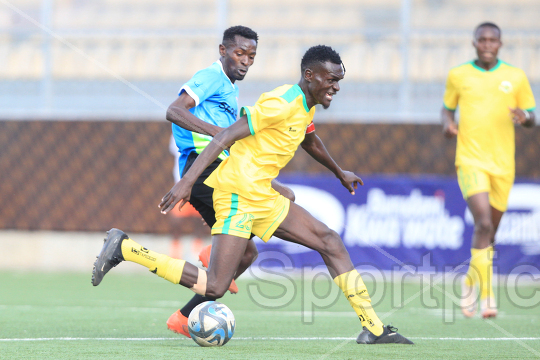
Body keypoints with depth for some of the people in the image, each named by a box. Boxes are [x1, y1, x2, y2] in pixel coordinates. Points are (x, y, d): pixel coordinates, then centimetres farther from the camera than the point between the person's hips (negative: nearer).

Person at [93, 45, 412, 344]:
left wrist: (340, 173, 52)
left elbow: (309, 141, 38)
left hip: (262, 197, 10)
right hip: (238, 194, -10)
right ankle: (125, 248, -7)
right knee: (214, 287, -16)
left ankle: (374, 329, 8)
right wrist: (187, 181, -29)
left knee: (329, 240, 5)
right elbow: (227, 136, -23)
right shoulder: (281, 103, -17)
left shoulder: (306, 107, 13)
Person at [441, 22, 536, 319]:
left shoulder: (515, 77, 5)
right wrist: (447, 122, -4)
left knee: (489, 231, 10)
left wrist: (524, 117, -14)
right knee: (484, 224, -20)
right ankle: (486, 295, -19)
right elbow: (447, 107, 18)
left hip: (503, 163, 3)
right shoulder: (458, 75, 4)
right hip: (470, 160, -2)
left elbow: (531, 118, 10)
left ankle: (471, 282, 34)